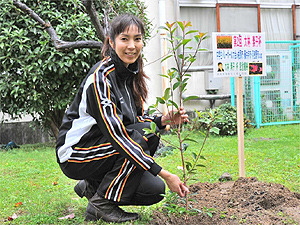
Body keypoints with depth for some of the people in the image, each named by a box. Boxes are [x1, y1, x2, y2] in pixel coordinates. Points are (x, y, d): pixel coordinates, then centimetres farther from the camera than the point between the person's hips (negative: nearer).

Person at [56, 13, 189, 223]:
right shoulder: (101, 77, -24)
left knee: (155, 189, -9)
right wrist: (164, 174, -32)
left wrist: (164, 120, -12)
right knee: (139, 138, -27)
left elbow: (135, 119, 11)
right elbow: (116, 133, -31)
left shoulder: (133, 73, 2)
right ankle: (101, 203, -11)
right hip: (74, 154, -7)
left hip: (105, 146, 7)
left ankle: (93, 186, 10)